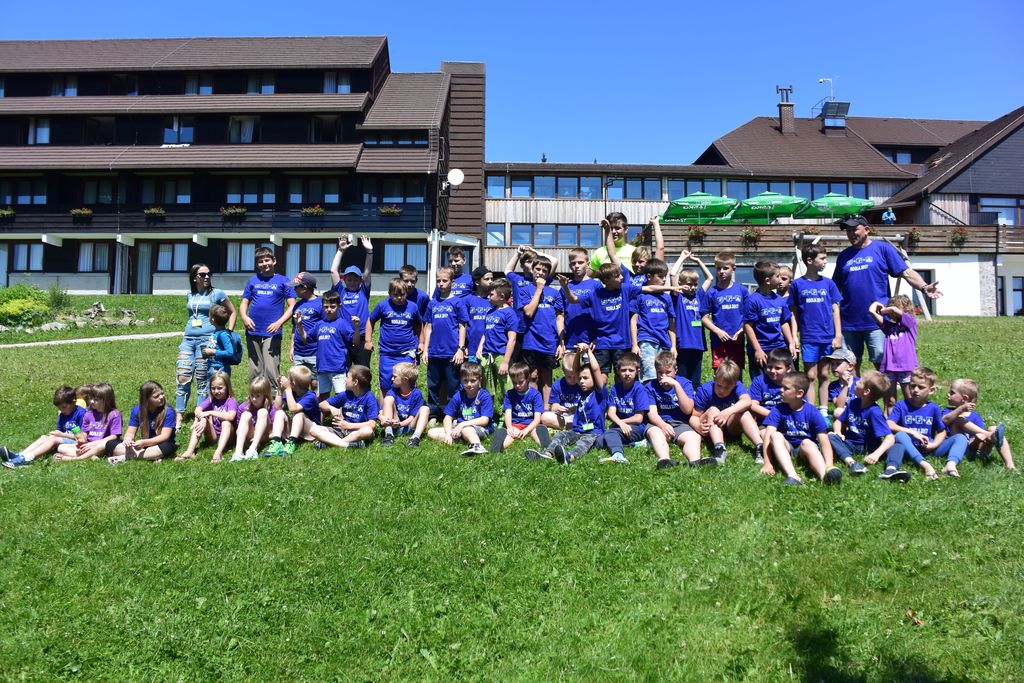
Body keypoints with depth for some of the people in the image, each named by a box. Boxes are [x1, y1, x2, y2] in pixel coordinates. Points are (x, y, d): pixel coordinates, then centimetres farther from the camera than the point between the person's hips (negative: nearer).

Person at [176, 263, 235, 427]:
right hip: (188, 339, 4)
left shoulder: (217, 294, 1)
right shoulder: (189, 295, 13)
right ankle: (178, 418, 0)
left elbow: (232, 312, 10)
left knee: (202, 380, -2)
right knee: (183, 377, -4)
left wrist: (229, 333, 3)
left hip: (207, 339, -4)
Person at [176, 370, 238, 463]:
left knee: (226, 422, -32)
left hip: (226, 435, -4)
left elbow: (230, 416, -33)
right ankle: (190, 451, -31)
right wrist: (202, 419, -33)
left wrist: (211, 413, -28)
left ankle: (218, 453, -52)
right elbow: (198, 410, -13)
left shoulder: (231, 401, -12)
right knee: (202, 420, -19)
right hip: (212, 435, 4)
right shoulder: (211, 399, 4)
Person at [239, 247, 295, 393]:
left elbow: (292, 306, 0)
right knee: (254, 372, 10)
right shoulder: (253, 280, 13)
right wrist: (244, 317, -6)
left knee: (271, 371, -9)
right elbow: (244, 303, 15)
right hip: (252, 332, 4)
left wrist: (279, 323, -13)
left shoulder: (283, 281, 3)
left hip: (272, 333, -4)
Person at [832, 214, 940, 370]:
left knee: (882, 362, -1)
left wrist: (924, 287, -20)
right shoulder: (844, 255, 12)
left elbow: (906, 272, -4)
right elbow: (835, 287, 15)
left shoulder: (883, 248, 3)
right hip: (848, 322, 3)